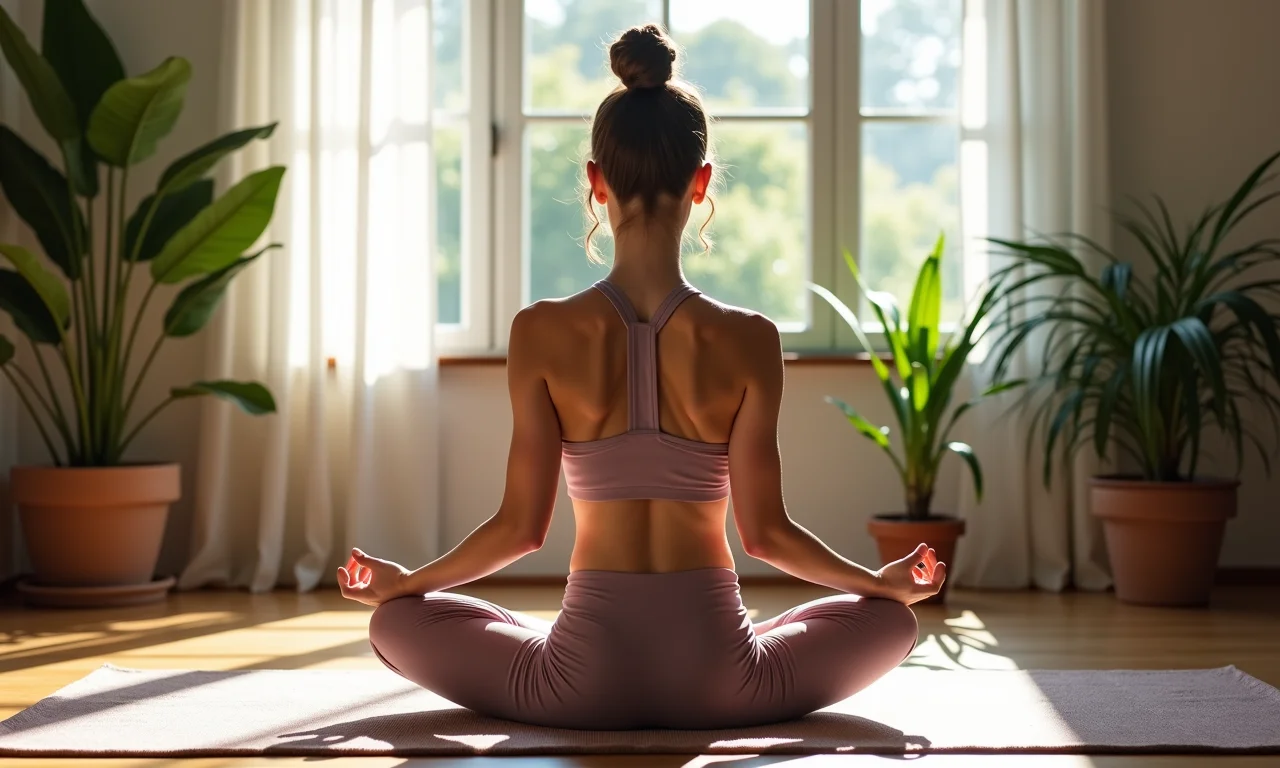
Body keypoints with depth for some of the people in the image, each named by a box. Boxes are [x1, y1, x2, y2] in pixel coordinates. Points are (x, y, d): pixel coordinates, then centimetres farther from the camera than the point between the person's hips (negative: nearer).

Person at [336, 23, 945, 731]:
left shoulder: (542, 334, -7)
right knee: (889, 617, 27)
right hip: (719, 684, 0)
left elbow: (521, 526, -3)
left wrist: (403, 581, 15)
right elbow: (764, 532, -2)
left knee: (398, 621, 25)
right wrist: (885, 581, 15)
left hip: (581, 683, 0)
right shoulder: (749, 341, -7)